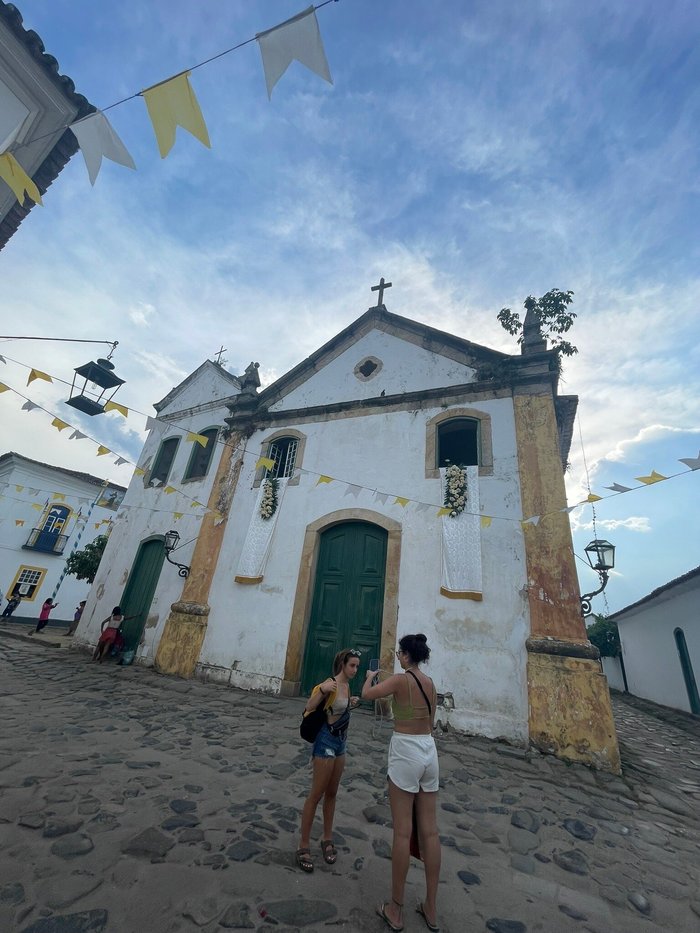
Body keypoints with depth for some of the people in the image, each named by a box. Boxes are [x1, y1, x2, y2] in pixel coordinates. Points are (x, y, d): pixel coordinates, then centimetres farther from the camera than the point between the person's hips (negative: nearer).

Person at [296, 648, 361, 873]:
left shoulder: (346, 686, 1)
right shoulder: (330, 684, -24)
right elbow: (308, 710, -29)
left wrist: (350, 703, 4)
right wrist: (321, 690, -45)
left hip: (340, 741, 8)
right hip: (326, 740, -8)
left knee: (331, 793, 20)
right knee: (316, 794, 6)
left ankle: (327, 839, 38)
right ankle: (304, 845, 23)